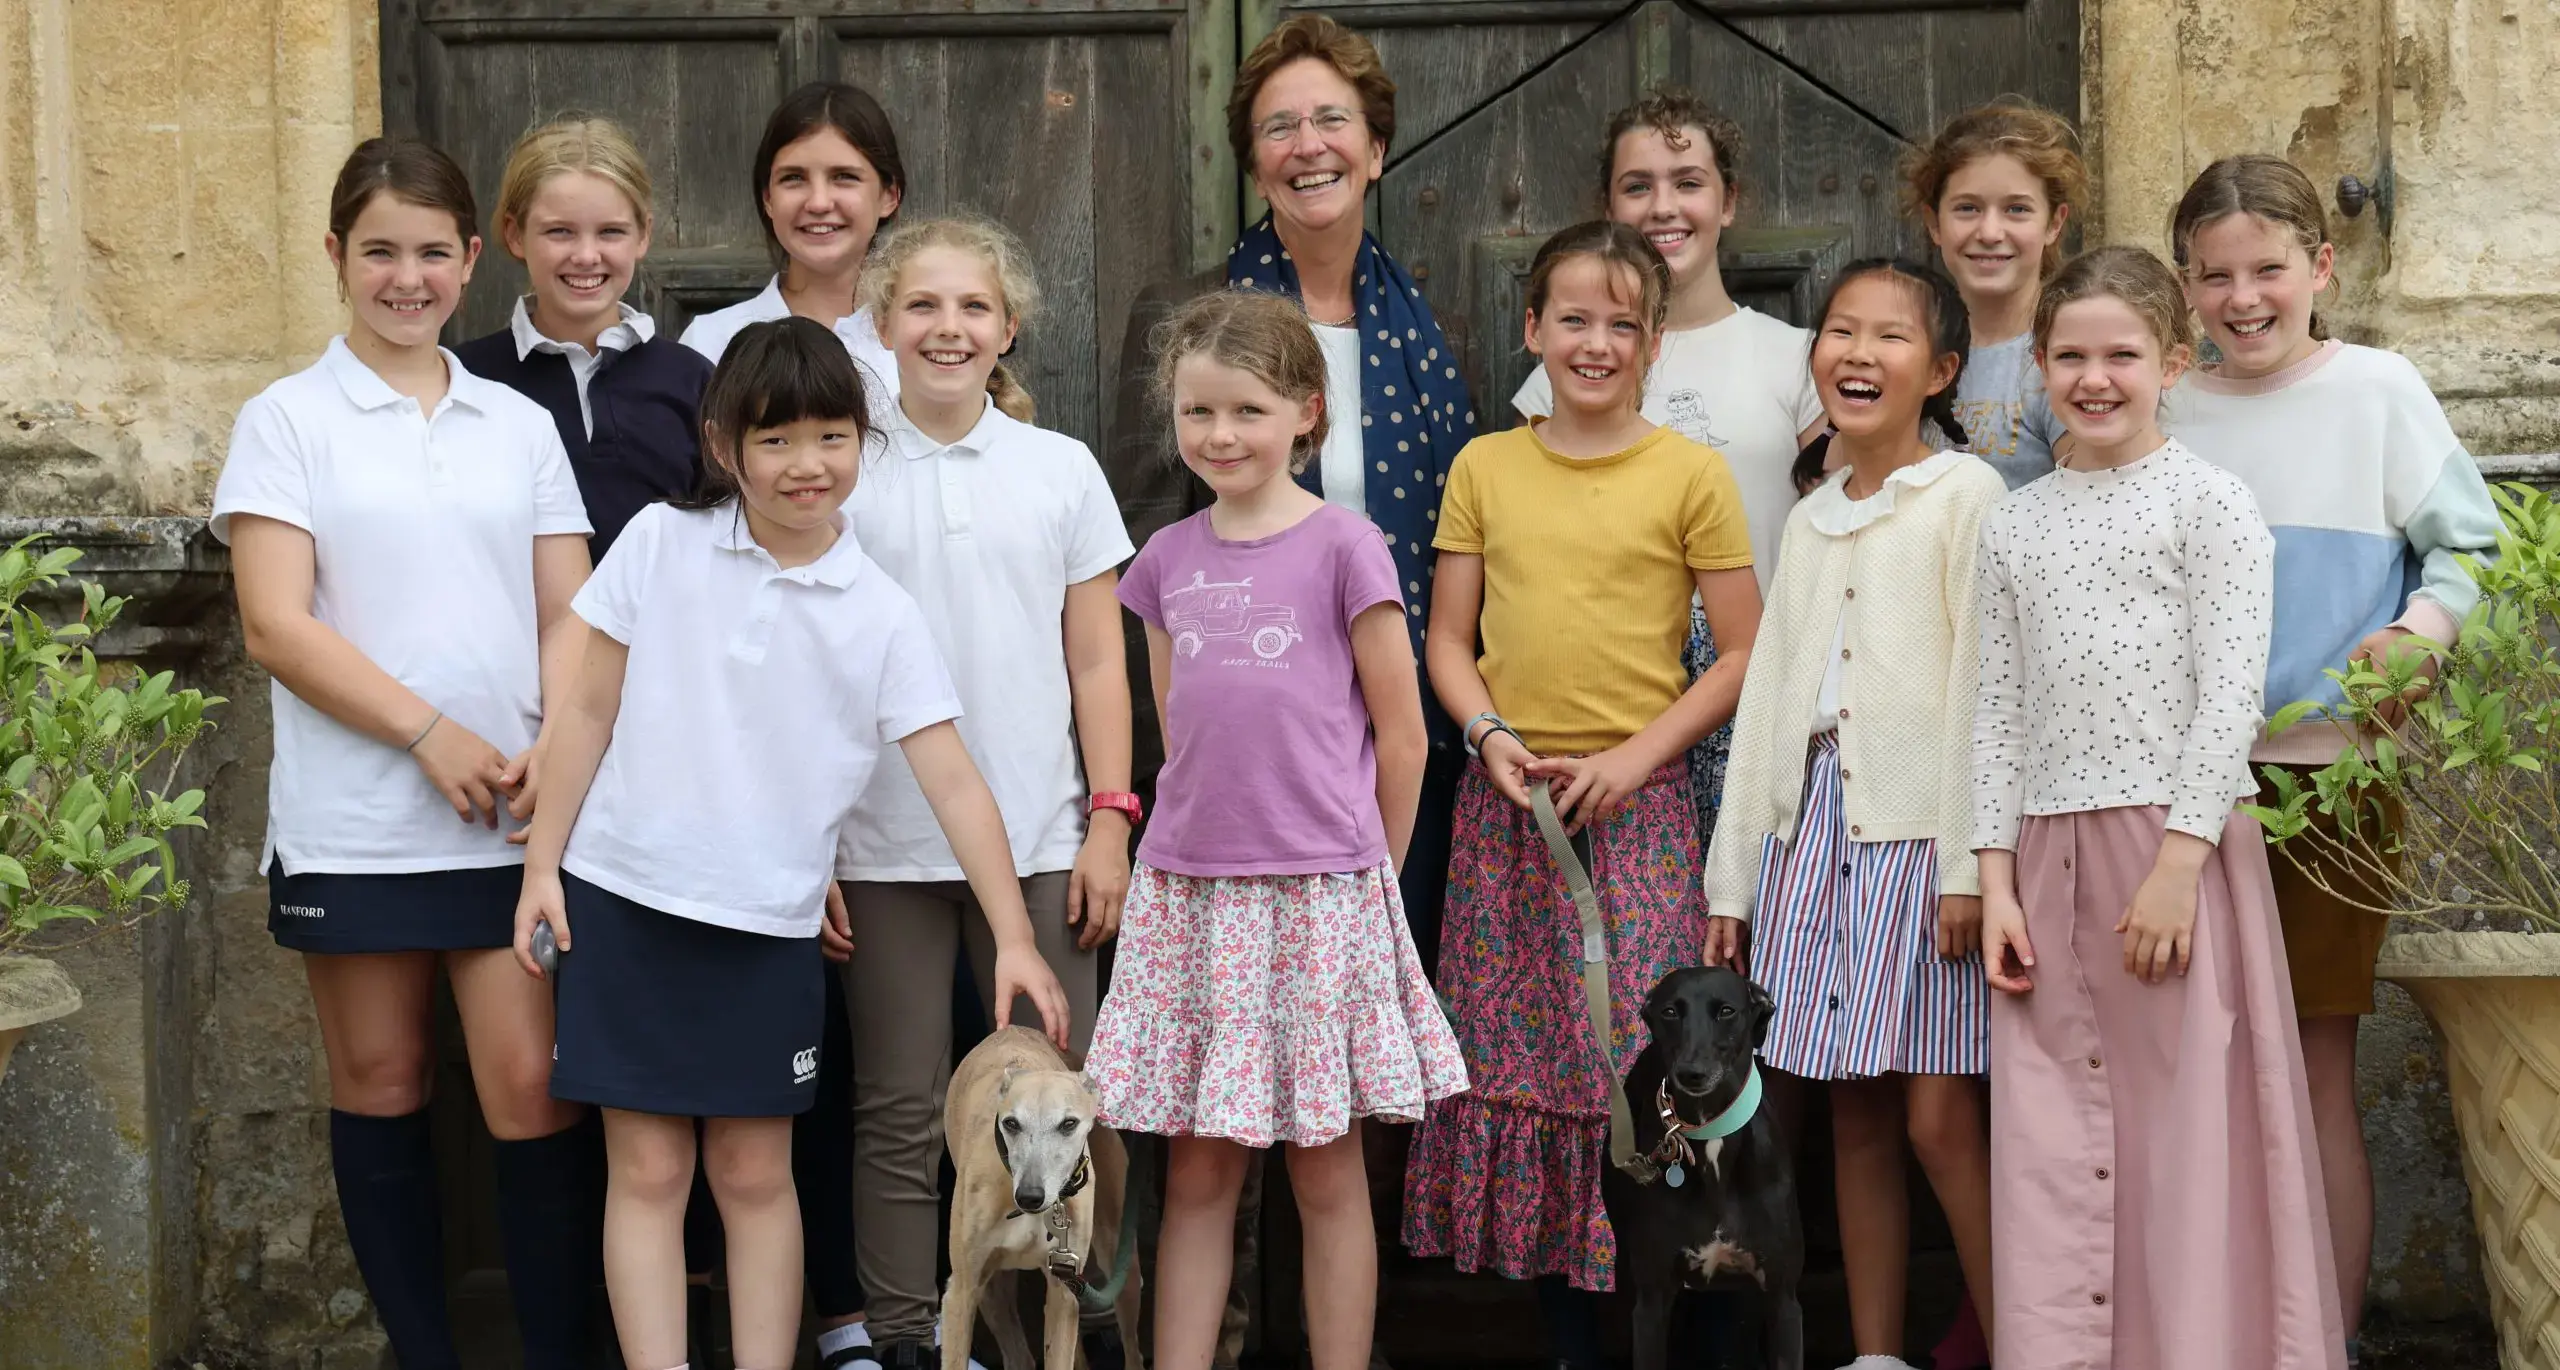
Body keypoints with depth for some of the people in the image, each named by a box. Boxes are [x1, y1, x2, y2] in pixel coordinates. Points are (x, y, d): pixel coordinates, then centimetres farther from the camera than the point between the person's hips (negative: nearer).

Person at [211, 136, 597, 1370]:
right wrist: (435, 734, -14)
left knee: (531, 1087, -5)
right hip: (352, 826, -1)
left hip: (512, 819, 2)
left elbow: (569, 616, 9)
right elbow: (275, 625, -7)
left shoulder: (519, 427, 12)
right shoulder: (288, 421, 2)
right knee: (381, 1091, 7)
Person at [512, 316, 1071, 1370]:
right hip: (626, 898, 0)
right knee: (647, 1170, 3)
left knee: (756, 1174, 8)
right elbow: (591, 709, 4)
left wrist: (1013, 937, -12)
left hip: (769, 924, 0)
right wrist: (544, 861, 1)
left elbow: (954, 782, -5)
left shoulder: (882, 615, -2)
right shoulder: (661, 543, -1)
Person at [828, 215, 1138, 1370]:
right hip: (883, 845, 0)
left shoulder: (1062, 470, 6)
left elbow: (1096, 664, 8)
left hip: (1041, 839, 1)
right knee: (899, 1111, 6)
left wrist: (1110, 820, 1)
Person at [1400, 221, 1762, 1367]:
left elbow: (1744, 654, -1)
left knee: (1640, 1062, -9)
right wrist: (1490, 735, -6)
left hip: (1634, 801, -3)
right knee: (1513, 1058, 5)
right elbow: (1450, 639, 12)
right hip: (1505, 800, 3)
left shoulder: (1690, 474, -1)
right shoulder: (1485, 468, 9)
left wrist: (1632, 756, -10)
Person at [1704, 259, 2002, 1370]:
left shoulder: (1965, 495, -2)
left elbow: (1979, 683, -8)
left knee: (1938, 1116, -8)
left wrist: (1969, 863, -15)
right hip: (1813, 825, 6)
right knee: (1854, 1114, 8)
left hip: (1920, 828, -6)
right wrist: (1732, 875, 14)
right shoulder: (1811, 518, 18)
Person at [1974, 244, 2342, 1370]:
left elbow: (2230, 693, -8)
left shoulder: (2210, 503, -1)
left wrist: (2179, 859, -15)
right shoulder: (2015, 525, 13)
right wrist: (1995, 878, 4)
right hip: (2049, 858, 4)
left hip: (2180, 843, -4)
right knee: (2051, 1149, 4)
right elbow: (1997, 708, 12)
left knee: (2185, 1131, -4)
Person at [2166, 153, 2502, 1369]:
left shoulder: (2376, 389, 0)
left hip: (2331, 770, -3)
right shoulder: (2171, 415, 9)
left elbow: (2464, 542, -1)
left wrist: (2421, 633, -17)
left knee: (2317, 1070, 0)